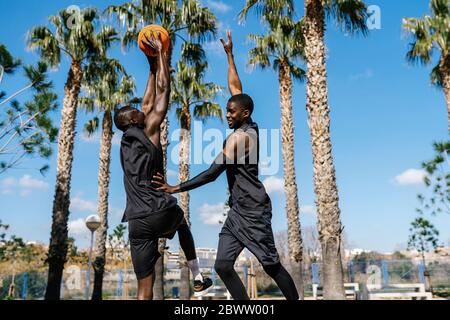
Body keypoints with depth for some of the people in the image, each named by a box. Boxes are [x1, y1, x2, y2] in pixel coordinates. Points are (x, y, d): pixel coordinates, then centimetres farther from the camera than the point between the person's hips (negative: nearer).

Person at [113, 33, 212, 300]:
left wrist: (152, 68, 35)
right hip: (163, 212, -4)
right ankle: (198, 279, 36)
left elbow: (149, 102, 28)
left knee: (144, 291, 2)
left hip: (138, 222, 4)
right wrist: (160, 52, 13)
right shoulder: (148, 129, 1)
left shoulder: (126, 142, 17)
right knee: (181, 221, 34)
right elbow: (164, 89, 3)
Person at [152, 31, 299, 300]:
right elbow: (235, 86, 19)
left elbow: (212, 173, -20)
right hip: (238, 210, 9)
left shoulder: (240, 136, -15)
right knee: (223, 265, 3)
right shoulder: (250, 126, 9)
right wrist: (229, 54, 27)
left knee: (272, 265, -2)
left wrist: (176, 189, -20)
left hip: (253, 210, -9)